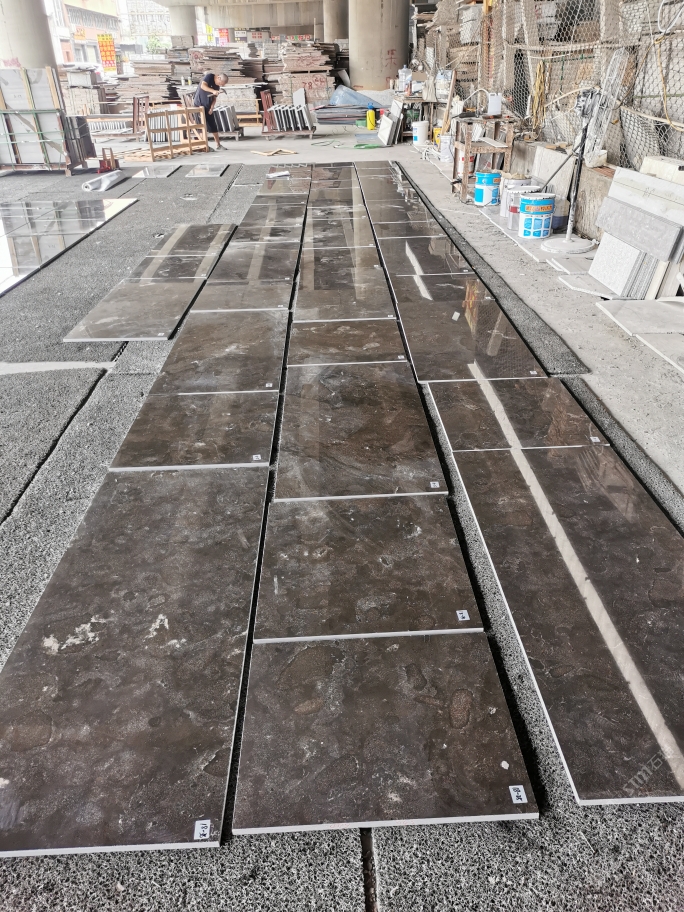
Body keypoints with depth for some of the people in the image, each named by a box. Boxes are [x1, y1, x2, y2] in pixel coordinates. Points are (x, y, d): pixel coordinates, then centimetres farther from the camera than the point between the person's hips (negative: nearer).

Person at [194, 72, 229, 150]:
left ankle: (218, 144, 11)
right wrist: (213, 91, -39)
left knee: (213, 125, 5)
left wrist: (212, 107, -9)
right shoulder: (209, 76, -12)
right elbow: (203, 86, -27)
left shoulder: (217, 86, 6)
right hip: (199, 104, -6)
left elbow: (214, 98, 8)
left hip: (208, 106, 6)